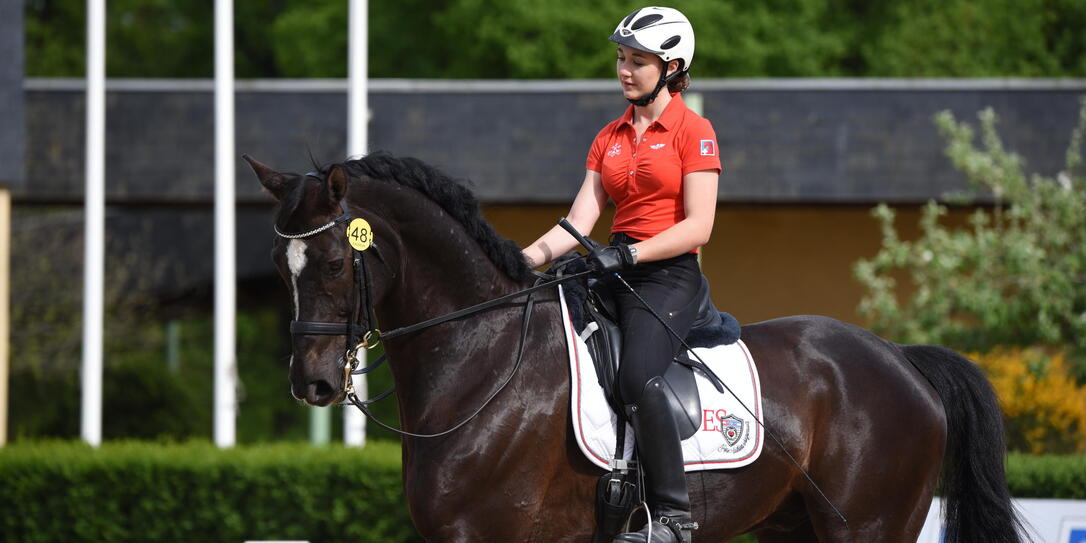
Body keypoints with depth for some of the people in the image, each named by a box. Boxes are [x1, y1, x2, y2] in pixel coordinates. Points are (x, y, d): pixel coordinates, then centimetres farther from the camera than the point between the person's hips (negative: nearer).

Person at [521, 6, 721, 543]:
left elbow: (698, 226, -11)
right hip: (615, 271, 7)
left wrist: (627, 255, -21)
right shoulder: (610, 137, 17)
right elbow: (579, 223, 10)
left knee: (638, 377, -31)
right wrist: (526, 258, -5)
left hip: (669, 273, -7)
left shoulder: (693, 131, -3)